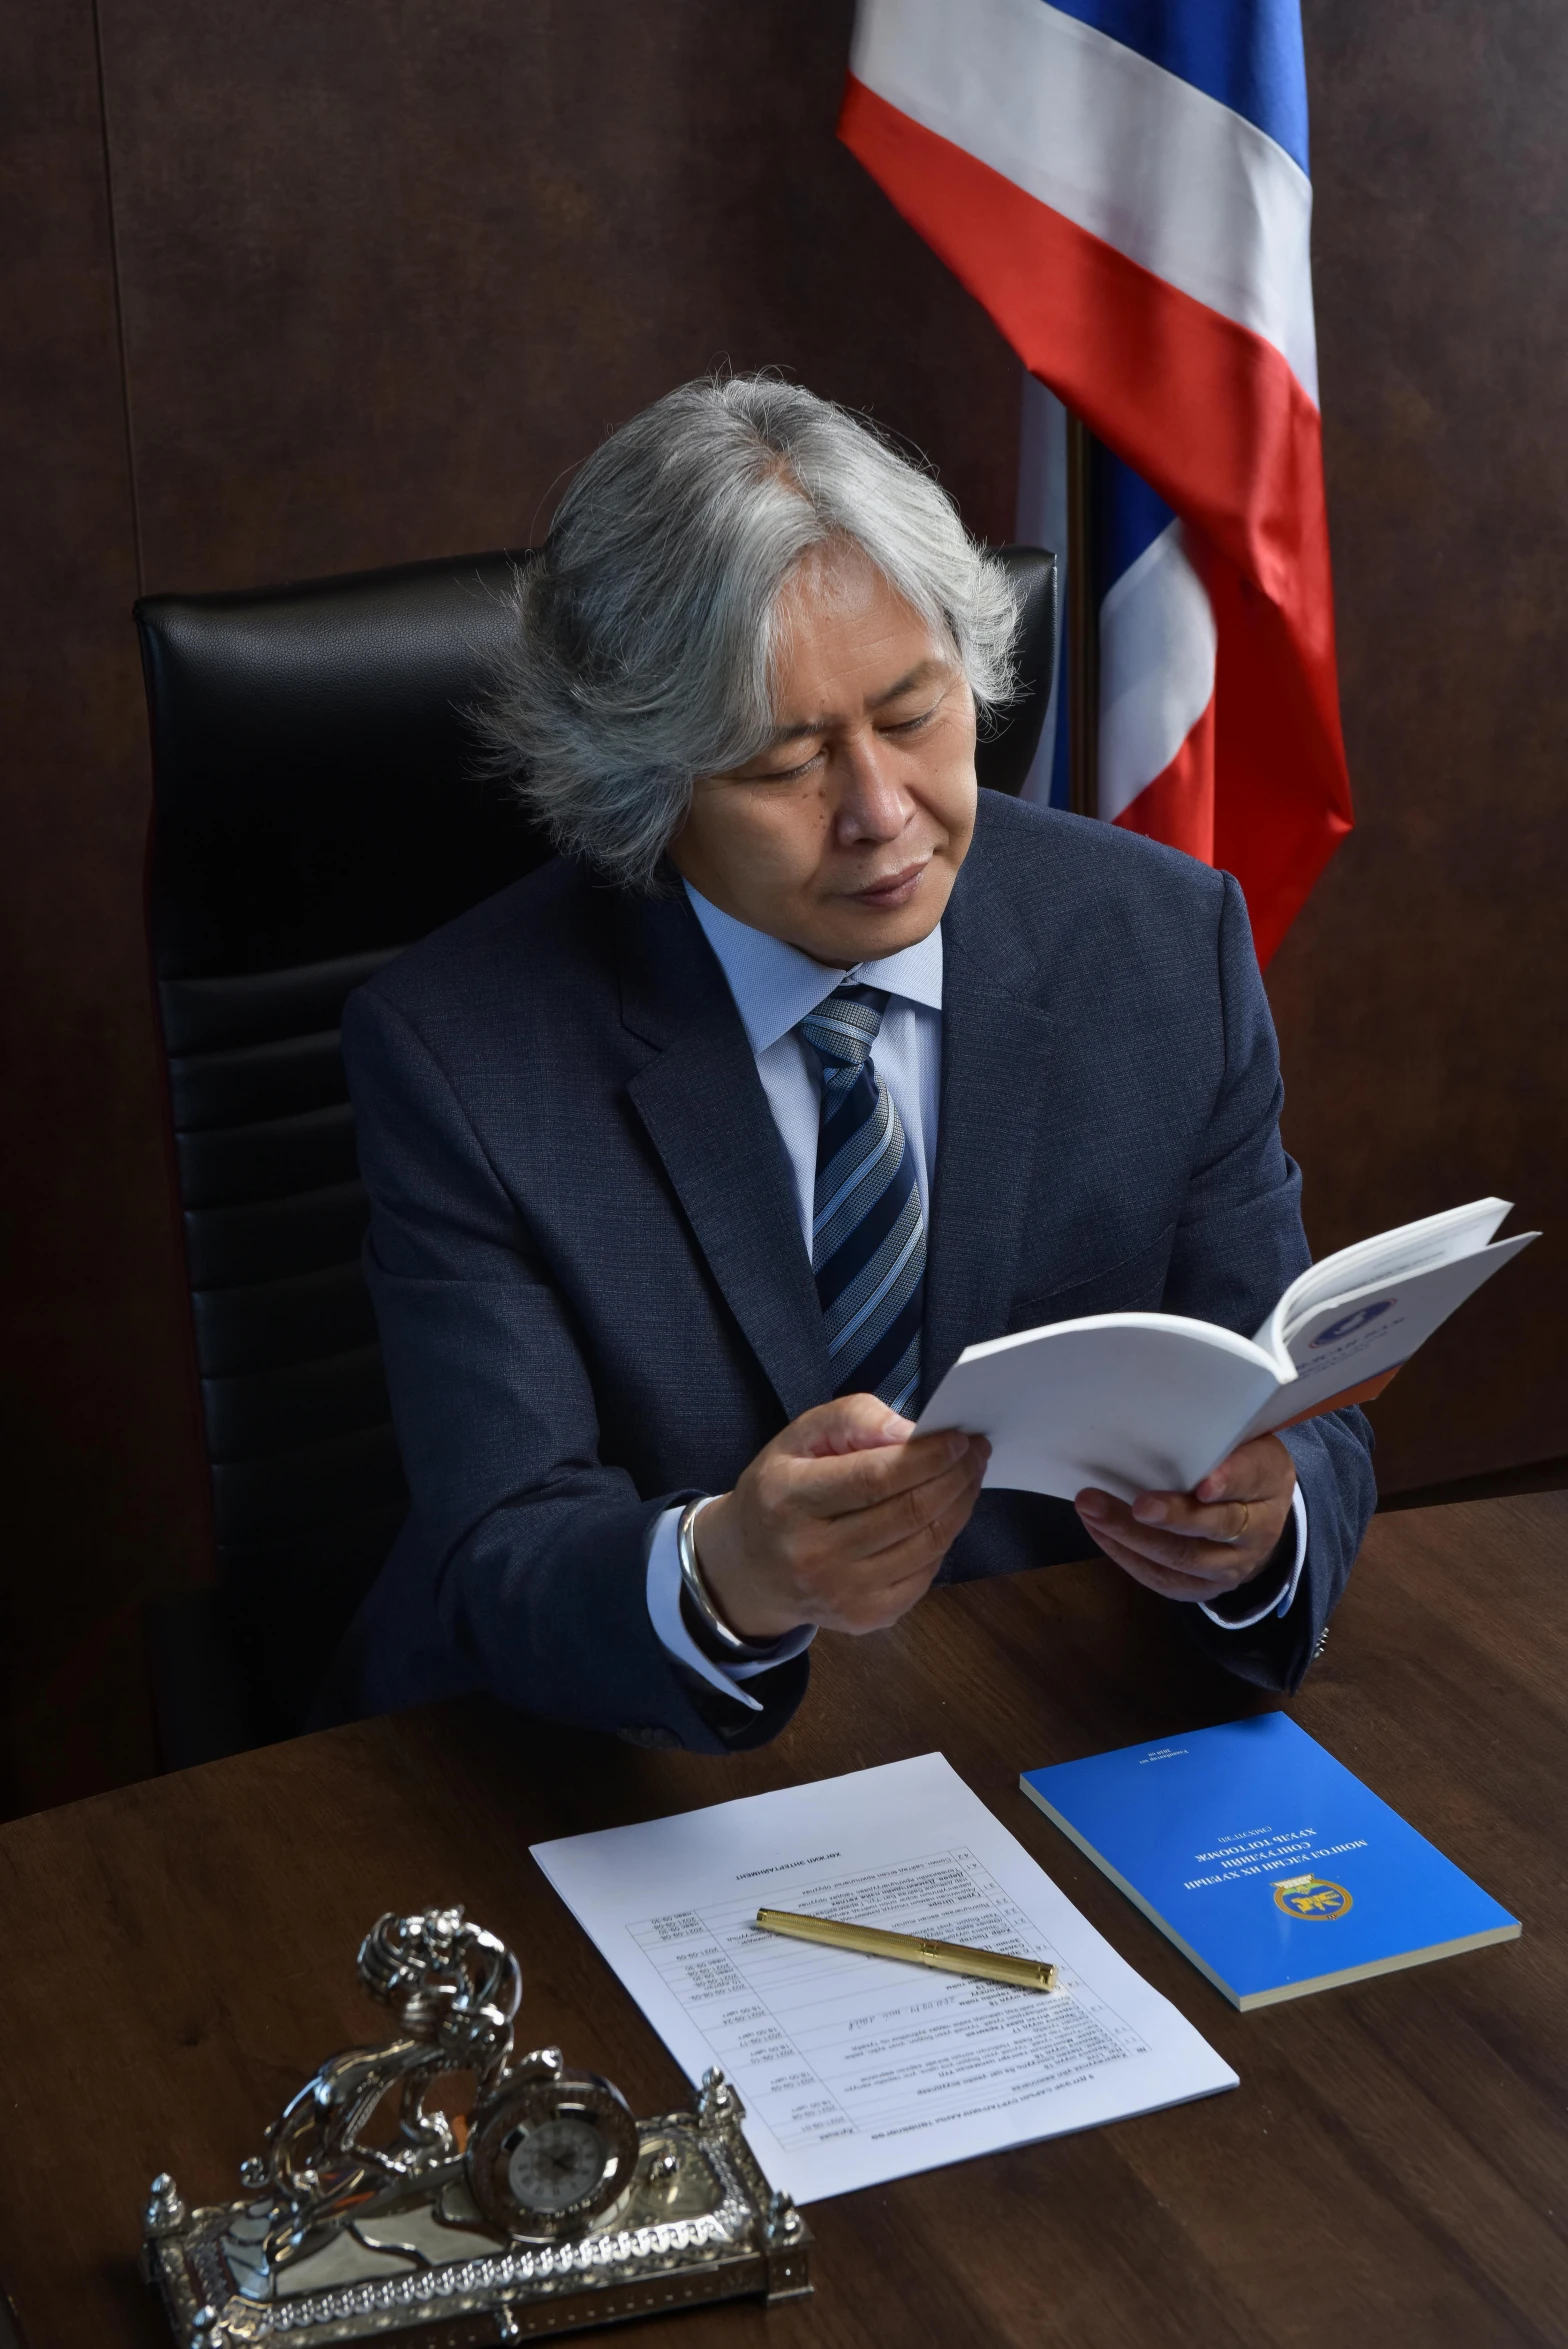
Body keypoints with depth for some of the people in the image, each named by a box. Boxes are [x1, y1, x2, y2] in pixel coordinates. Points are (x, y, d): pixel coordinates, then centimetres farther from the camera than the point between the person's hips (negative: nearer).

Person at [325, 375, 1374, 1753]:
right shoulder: (455, 1054, -10)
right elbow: (497, 1567, -16)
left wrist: (1254, 1530, -24)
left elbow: (1312, 1432, -1)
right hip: (625, 1809, -3)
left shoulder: (1167, 949, -3)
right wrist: (721, 1579, -37)